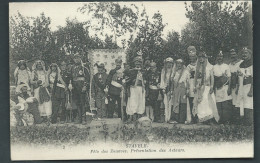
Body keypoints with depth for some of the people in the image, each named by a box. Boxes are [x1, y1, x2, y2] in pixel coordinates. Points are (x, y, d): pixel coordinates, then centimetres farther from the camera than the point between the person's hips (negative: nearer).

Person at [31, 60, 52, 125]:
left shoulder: (45, 72, 18)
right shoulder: (34, 72, 13)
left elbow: (47, 82, 11)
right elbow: (31, 81, 4)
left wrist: (43, 85, -8)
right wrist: (37, 82, -14)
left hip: (44, 88, 1)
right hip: (37, 89, -1)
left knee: (47, 101, -17)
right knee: (39, 103, -13)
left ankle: (48, 117, -23)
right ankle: (43, 117, -15)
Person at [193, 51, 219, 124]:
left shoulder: (209, 66, 2)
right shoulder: (197, 67, 13)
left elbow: (212, 77, -2)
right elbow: (195, 77, 14)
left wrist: (211, 86, -12)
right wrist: (194, 87, 7)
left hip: (207, 87, -3)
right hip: (199, 87, 3)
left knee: (208, 101, -11)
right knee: (199, 102, -2)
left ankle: (209, 117, -11)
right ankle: (201, 118, -1)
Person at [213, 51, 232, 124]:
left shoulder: (226, 66, 4)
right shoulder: (214, 67, 12)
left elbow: (229, 77, -1)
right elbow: (213, 78, 14)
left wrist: (229, 88, -10)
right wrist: (213, 88, 9)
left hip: (225, 87, -3)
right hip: (217, 88, 3)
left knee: (226, 105, -8)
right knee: (219, 105, 2)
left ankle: (227, 120, -4)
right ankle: (221, 120, 8)